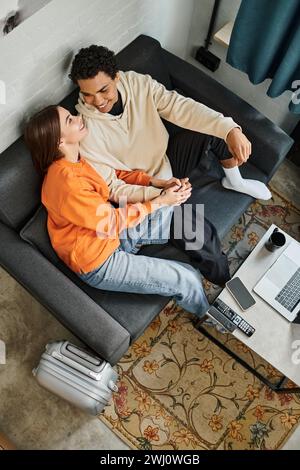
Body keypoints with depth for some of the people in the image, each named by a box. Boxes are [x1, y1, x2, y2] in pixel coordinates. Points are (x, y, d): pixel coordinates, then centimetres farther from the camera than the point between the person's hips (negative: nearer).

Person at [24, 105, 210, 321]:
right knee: (188, 281, -9)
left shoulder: (76, 159, -4)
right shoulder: (68, 184, -32)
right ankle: (207, 317, 24)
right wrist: (160, 201, -14)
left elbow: (115, 173, 7)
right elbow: (114, 222, -23)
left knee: (180, 209, 4)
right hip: (100, 262, -9)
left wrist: (160, 183, -5)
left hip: (112, 229, 9)